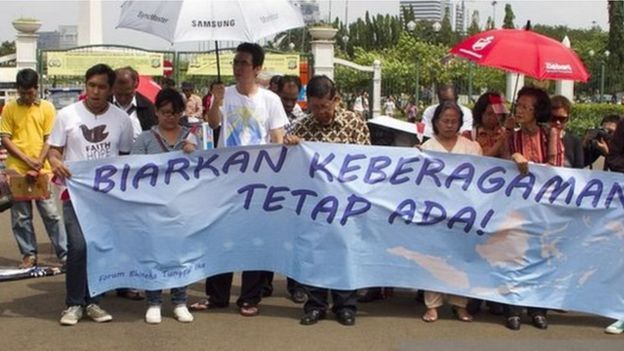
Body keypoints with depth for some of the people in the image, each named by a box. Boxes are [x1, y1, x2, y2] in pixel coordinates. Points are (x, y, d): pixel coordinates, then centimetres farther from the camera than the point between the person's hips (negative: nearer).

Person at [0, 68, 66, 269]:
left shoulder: (47, 108, 2)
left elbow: (50, 139, 1)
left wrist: (39, 162, -13)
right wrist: (27, 159, -11)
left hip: (42, 170, -1)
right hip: (16, 170, 1)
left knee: (50, 213, 1)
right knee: (21, 216, 6)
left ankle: (64, 253, 6)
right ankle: (29, 254, 15)